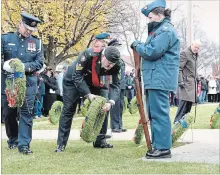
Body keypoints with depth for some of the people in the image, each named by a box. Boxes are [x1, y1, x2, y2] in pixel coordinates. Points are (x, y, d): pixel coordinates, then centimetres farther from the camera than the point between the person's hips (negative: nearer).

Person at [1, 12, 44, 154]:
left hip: (28, 83, 0)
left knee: (26, 113, -6)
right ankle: (13, 140, 24)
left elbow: (40, 62, -1)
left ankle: (24, 144, -4)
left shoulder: (37, 42, 6)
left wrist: (25, 66, -18)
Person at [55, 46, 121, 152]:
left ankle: (100, 140, 7)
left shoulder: (116, 65, -25)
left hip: (96, 83, 4)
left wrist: (111, 102, -40)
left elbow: (115, 85, -23)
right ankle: (61, 144, 1)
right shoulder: (88, 55, -38)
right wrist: (88, 94, -37)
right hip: (74, 80, -4)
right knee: (68, 110, -5)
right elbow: (77, 76, -32)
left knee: (104, 107, -6)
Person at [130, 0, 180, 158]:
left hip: (160, 80, -11)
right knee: (154, 113, 13)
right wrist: (140, 46, 5)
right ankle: (158, 145, 19)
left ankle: (163, 148, -8)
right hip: (156, 79, 11)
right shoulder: (160, 29, 23)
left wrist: (137, 46, -5)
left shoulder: (166, 30, -12)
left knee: (159, 113, -10)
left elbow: (152, 52, -20)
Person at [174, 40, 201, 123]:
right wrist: (180, 81, -19)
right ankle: (177, 122, -14)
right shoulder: (185, 53, -8)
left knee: (189, 104, 6)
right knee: (184, 102, -15)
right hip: (186, 82, -9)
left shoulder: (195, 55, 20)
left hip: (192, 83, 9)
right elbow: (179, 68, -14)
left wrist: (196, 79, 19)